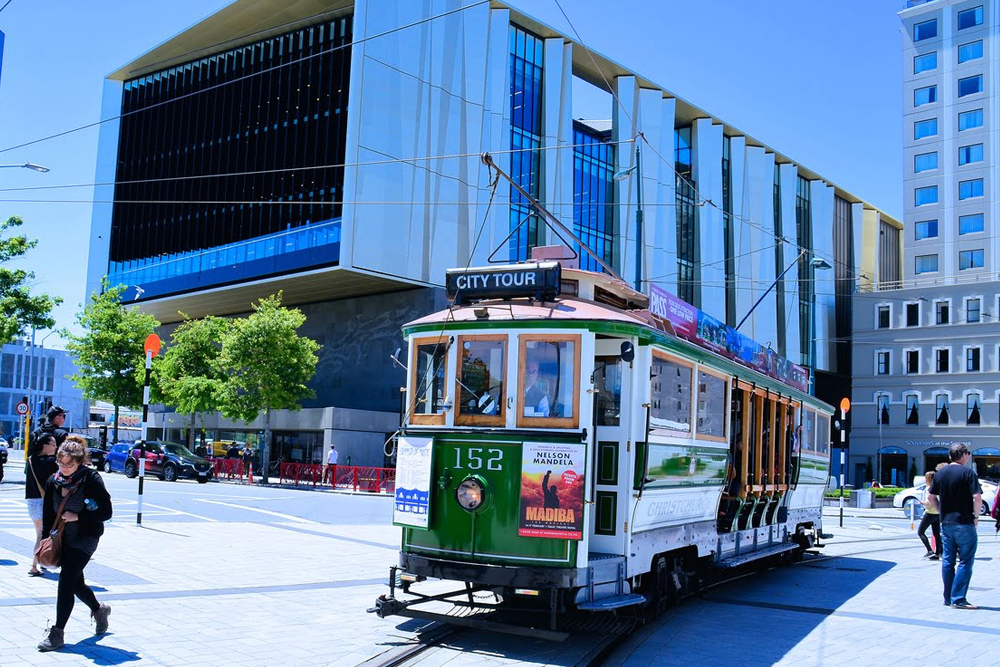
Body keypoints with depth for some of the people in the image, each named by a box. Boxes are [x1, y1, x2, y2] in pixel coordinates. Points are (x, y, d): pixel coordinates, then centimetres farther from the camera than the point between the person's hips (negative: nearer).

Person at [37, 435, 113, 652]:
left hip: (86, 536, -6)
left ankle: (57, 633, -7)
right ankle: (99, 609, 42)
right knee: (75, 582, 14)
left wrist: (77, 516, -19)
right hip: (64, 538, 6)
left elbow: (106, 512, -12)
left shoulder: (92, 479, -15)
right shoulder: (53, 481, 0)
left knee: (66, 578, -14)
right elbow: (48, 515, 9)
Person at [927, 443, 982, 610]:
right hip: (964, 524, -6)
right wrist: (976, 516, -4)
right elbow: (977, 498, -18)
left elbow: (931, 496, 13)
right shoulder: (967, 472, -11)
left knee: (947, 561, 12)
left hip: (946, 523, 6)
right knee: (965, 562, -1)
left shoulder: (941, 473, 9)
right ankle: (958, 599, -4)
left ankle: (948, 598, 17)